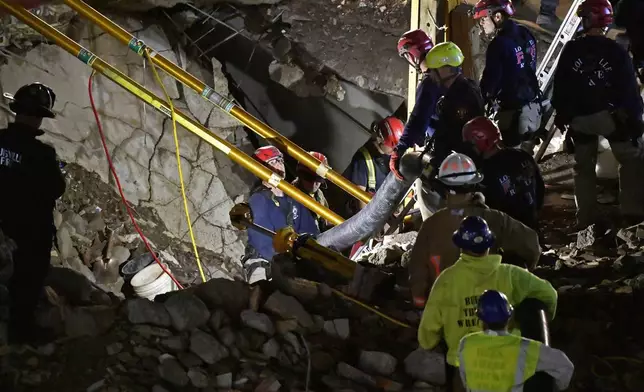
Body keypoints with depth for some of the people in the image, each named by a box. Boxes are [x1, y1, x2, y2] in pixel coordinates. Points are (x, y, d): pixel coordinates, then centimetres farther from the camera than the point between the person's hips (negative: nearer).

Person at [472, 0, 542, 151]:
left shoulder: (499, 44, -21)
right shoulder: (526, 34, 5)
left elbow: (491, 78, -18)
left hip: (514, 110, -9)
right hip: (533, 104, 9)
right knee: (525, 152, 19)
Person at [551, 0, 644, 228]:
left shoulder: (571, 51, -4)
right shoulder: (616, 51, -10)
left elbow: (560, 87, 1)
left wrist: (561, 114, 13)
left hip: (579, 119, 3)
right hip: (612, 115, -3)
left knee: (584, 167, 16)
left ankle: (586, 219, 17)